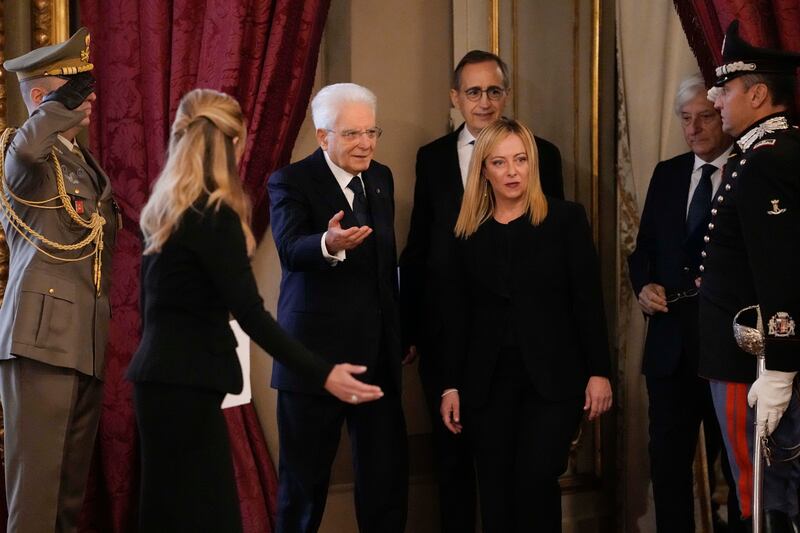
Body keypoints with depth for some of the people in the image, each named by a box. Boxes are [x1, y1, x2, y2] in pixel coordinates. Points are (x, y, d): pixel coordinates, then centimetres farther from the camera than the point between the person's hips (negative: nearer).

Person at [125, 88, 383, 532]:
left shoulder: (164, 209, 11)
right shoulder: (215, 216, -15)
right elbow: (250, 314, -20)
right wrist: (322, 374, -20)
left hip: (164, 374, 9)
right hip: (186, 383, -9)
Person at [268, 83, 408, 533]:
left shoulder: (381, 178, 11)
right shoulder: (291, 182, -9)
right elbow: (290, 248, -28)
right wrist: (329, 244, -49)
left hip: (378, 354, 6)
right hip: (317, 352, -6)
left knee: (388, 474, 7)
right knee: (305, 478, 4)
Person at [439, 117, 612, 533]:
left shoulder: (565, 219, 0)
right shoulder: (467, 231, 7)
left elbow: (588, 299, -2)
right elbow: (457, 314, 8)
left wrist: (599, 371, -7)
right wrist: (450, 385, 5)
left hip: (553, 376, -3)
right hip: (487, 380, 3)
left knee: (535, 480, -11)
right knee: (495, 490, 5)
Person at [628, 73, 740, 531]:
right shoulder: (667, 174, 12)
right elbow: (643, 248, 17)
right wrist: (644, 286, -2)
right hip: (671, 342, 5)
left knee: (738, 467, 6)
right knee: (668, 461, 8)